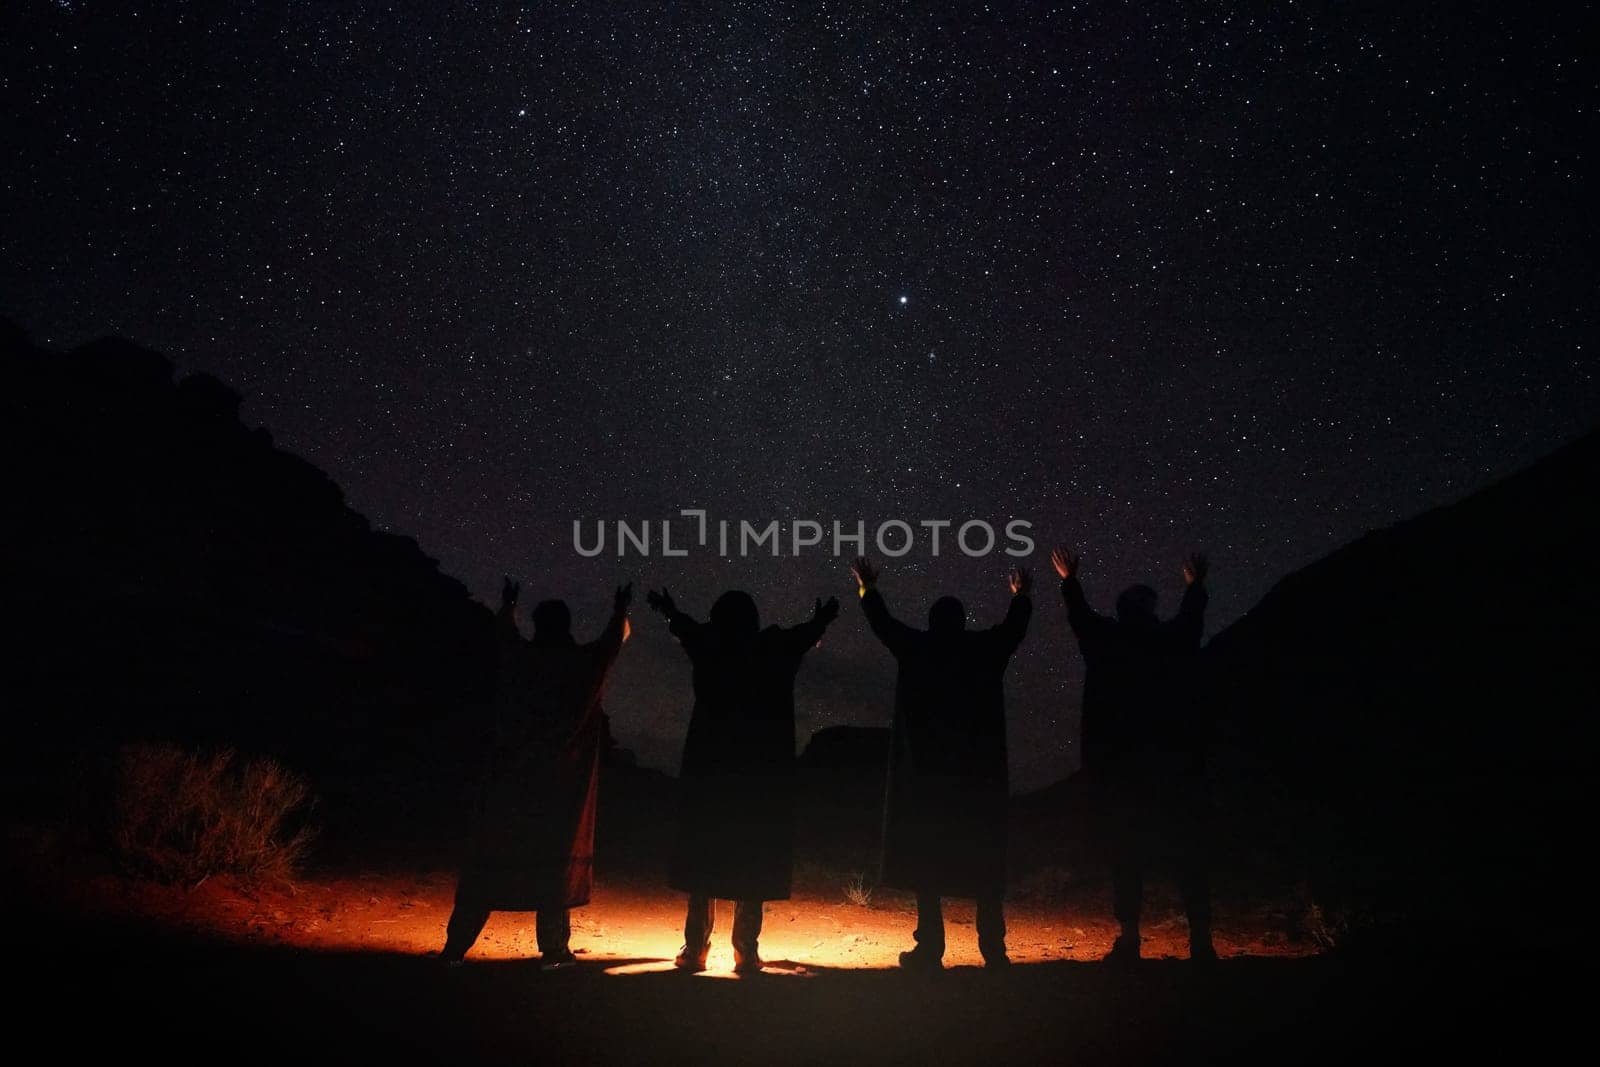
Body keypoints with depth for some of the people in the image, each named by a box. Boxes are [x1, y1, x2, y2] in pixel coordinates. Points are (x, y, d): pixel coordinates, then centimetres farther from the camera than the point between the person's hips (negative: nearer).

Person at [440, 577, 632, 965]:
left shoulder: (517, 657, 1)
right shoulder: (586, 662, -2)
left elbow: (504, 630, 25)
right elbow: (617, 635, 19)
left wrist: (507, 606, 47)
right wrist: (621, 609, 40)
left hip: (510, 778, 2)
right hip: (562, 784, -1)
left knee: (490, 857, 6)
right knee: (555, 859, 6)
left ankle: (457, 944, 8)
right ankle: (554, 947, 6)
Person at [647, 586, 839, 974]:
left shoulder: (708, 651, -2)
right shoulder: (774, 651, -3)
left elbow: (688, 630, 21)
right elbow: (805, 634, 18)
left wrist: (670, 613, 43)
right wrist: (821, 620, 41)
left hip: (708, 771, 0)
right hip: (763, 777, 0)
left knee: (702, 861, 8)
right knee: (753, 865, 6)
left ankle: (695, 949, 9)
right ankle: (746, 951, 6)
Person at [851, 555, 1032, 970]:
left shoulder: (916, 648, -1)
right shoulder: (986, 648, 2)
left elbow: (883, 624, 16)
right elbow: (1015, 626, 22)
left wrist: (867, 590, 34)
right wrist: (1021, 595, 42)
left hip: (925, 772, -1)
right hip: (980, 775, 2)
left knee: (926, 859, 5)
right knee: (984, 861, 9)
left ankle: (930, 948, 3)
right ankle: (993, 947, 10)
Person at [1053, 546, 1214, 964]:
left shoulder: (1106, 640, 3)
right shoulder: (1173, 639, 5)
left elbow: (1080, 616, 24)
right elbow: (1192, 616, 27)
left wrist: (1070, 581, 43)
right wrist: (1195, 584, 48)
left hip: (1120, 763, 0)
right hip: (1175, 760, 1)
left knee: (1126, 852, 4)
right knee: (1187, 851, 6)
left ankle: (1130, 936, -2)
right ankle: (1200, 937, 1)